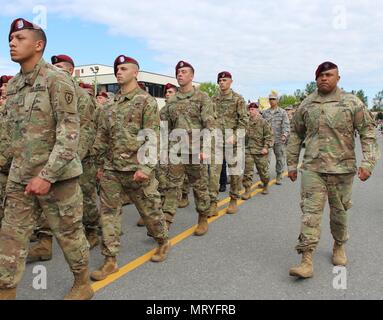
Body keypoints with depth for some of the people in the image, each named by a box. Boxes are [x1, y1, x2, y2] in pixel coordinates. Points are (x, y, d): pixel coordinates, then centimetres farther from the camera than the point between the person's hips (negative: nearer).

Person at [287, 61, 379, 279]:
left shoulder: (352, 103, 1)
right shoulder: (306, 105, 7)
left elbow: (368, 132, -2)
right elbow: (296, 135, 13)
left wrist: (368, 163, -12)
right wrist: (292, 164, 12)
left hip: (342, 168, 0)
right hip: (312, 168, 1)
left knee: (339, 211, 13)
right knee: (310, 212, -6)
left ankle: (339, 247, 39)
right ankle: (307, 261, -5)